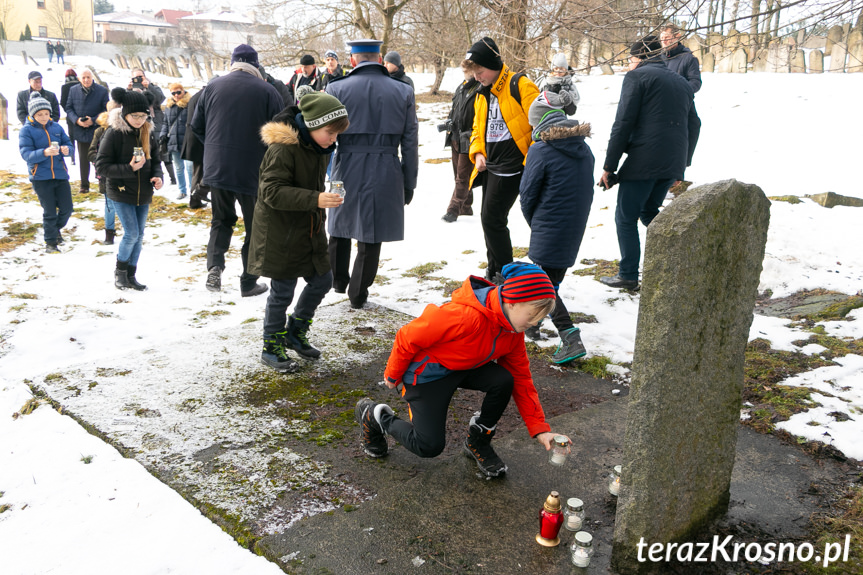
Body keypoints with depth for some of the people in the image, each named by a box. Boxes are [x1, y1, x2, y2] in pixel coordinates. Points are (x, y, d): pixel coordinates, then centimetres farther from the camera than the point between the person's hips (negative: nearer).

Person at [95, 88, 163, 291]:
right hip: (121, 192, -5)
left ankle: (131, 275, 22)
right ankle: (120, 270, 15)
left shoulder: (149, 132, 3)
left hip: (144, 193, 5)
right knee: (131, 233, -9)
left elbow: (155, 159, 14)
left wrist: (157, 176, -6)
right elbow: (101, 166, -14)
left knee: (139, 235, 9)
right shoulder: (114, 133, -13)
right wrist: (129, 169, -24)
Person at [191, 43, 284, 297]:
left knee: (221, 220, 20)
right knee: (255, 227, 10)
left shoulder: (213, 86, 2)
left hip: (216, 168, 3)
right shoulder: (267, 91, -7)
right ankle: (249, 282, 14)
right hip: (254, 171, -3)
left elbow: (197, 126, 8)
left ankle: (214, 265, -1)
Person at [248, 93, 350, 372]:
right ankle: (272, 348, 20)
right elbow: (272, 191, -27)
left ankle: (296, 333, 33)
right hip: (280, 233, -8)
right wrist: (315, 199, -35)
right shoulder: (283, 148, -22)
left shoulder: (320, 147, 6)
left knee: (322, 280, 12)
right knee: (282, 291, 1)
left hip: (308, 230, 8)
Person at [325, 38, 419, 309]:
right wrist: (409, 184, 10)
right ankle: (358, 294, 20)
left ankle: (338, 281, 38)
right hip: (385, 174, 0)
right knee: (371, 236, 10)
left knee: (340, 226, 22)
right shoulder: (403, 91, 0)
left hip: (347, 170, 0)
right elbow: (410, 143, 2)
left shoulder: (337, 89, -5)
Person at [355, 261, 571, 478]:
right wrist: (393, 375, -8)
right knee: (429, 446, -8)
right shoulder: (466, 315, -37)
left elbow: (521, 378, -3)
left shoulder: (513, 330, -11)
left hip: (465, 368, 7)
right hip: (426, 373, -6)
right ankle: (374, 414, 18)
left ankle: (478, 443, 5)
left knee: (504, 381, -21)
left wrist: (540, 429, -10)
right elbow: (408, 337, -26)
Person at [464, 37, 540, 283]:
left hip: (511, 167, -8)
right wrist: (478, 152, 5)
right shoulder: (482, 94, 14)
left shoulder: (521, 86, -11)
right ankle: (494, 271, 26)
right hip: (491, 167, 8)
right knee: (489, 218, 12)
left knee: (493, 218, -10)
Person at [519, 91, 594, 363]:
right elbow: (586, 190, 11)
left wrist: (534, 223, 10)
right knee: (553, 277, 20)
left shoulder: (541, 150, -15)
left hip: (549, 228, -7)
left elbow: (527, 195, -10)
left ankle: (570, 336, -7)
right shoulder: (583, 148, 5)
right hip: (576, 227, 7)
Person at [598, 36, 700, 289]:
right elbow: (693, 126, 20)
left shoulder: (637, 76, -3)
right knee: (648, 211, 24)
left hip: (643, 161, -7)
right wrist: (681, 167, 24)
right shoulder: (681, 82, 19)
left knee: (626, 217, 5)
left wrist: (609, 166, -7)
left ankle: (628, 275, 9)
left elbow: (623, 123, -10)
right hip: (672, 164, 7)